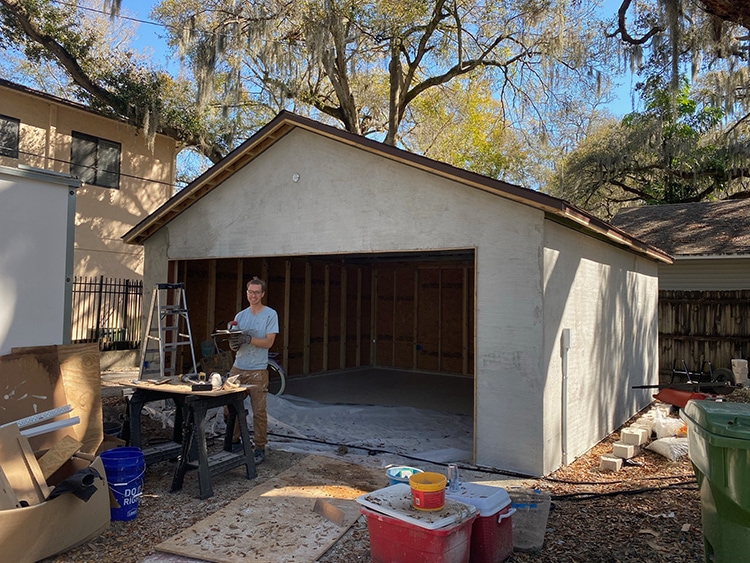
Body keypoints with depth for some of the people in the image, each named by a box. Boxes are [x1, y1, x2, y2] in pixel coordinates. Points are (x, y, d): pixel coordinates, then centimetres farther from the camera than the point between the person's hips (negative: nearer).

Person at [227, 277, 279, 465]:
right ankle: (234, 441, 23)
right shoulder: (240, 315, 13)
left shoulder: (270, 315, -2)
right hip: (238, 368, 5)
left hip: (257, 370, -5)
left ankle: (260, 448, 9)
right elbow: (234, 346, 12)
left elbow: (268, 342, -10)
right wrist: (233, 342, -12)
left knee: (259, 410, -2)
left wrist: (248, 339, -23)